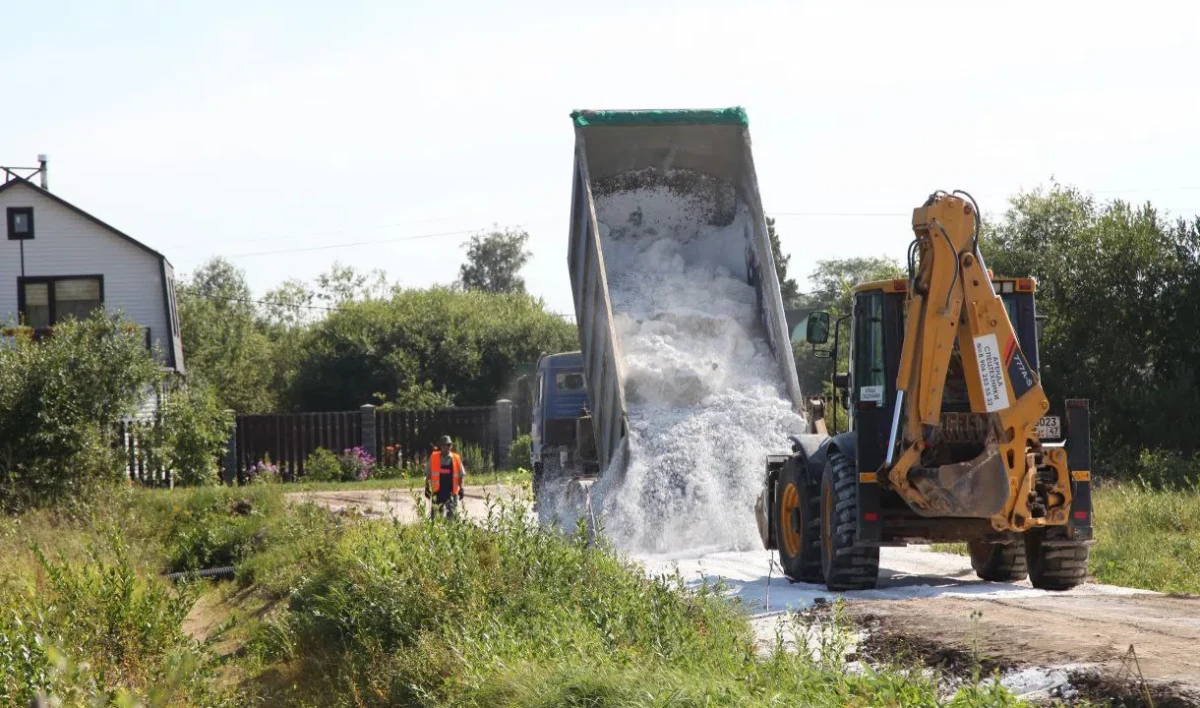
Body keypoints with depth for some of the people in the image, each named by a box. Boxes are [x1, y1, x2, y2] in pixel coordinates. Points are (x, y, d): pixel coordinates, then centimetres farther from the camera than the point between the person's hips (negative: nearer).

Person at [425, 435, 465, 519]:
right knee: (435, 515, 0)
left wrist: (461, 490, 6)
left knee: (451, 516, 1)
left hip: (451, 493, 1)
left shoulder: (456, 458, 6)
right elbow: (428, 475, 8)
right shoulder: (433, 457, 3)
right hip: (437, 492, -1)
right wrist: (427, 488, 5)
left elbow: (460, 476, 10)